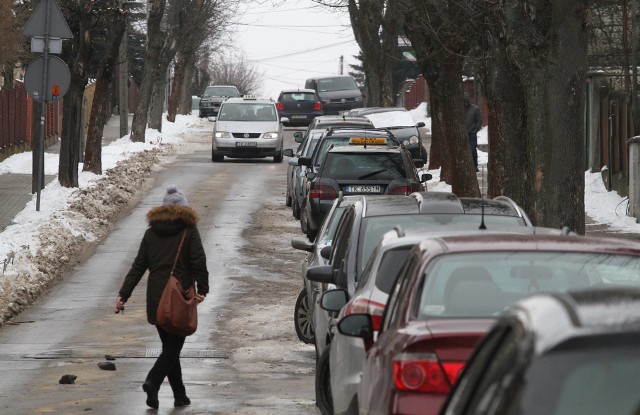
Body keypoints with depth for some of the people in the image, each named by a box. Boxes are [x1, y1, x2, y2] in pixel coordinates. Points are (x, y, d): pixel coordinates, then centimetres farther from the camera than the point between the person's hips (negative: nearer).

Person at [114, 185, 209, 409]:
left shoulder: (151, 233, 9)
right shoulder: (189, 231, -2)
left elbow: (138, 266, 6)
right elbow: (199, 262, -10)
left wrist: (123, 294, 5)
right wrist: (202, 289, -5)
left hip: (155, 297, 4)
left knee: (169, 344, 13)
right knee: (174, 345, -1)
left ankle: (180, 395, 13)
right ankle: (153, 381, -24)